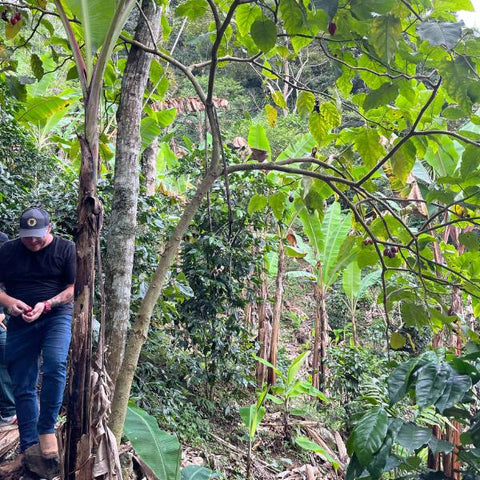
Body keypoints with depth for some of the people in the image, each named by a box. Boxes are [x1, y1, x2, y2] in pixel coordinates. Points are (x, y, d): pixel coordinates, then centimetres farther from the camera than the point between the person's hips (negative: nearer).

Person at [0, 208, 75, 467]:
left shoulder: (66, 248, 0)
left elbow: (76, 288, -4)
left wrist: (46, 305, -18)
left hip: (56, 316, -3)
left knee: (55, 366, -27)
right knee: (23, 386, 3)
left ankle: (46, 429, -11)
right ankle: (29, 447, 11)